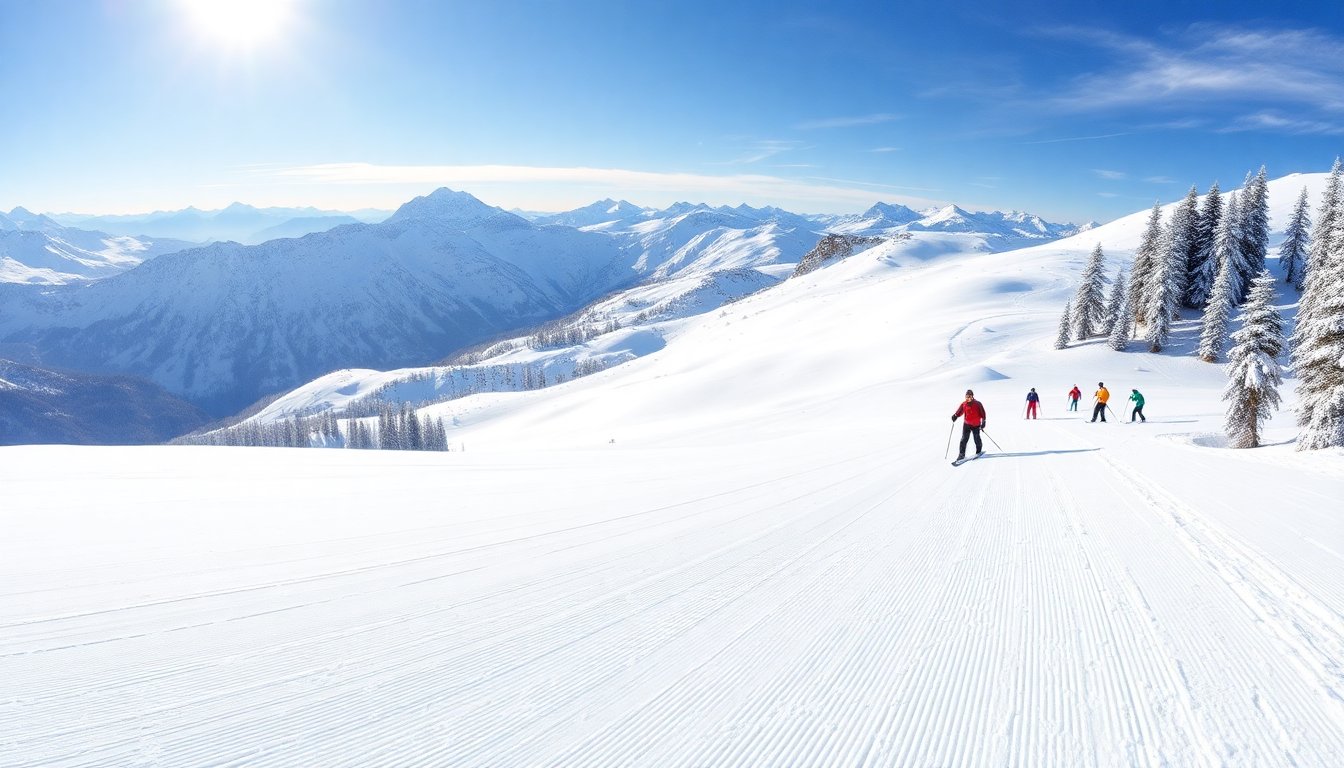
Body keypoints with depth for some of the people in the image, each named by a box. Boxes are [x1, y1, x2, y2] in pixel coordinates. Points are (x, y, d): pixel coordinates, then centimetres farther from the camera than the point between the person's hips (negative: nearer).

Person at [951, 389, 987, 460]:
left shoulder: (977, 404, -8)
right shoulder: (964, 405, 0)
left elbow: (982, 413, -4)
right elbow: (959, 412, 6)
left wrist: (983, 422, -8)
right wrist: (955, 416, -14)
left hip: (976, 425, -2)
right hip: (967, 424, 2)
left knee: (977, 439, 8)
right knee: (964, 439, -7)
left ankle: (979, 452, 33)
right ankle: (961, 454, -7)